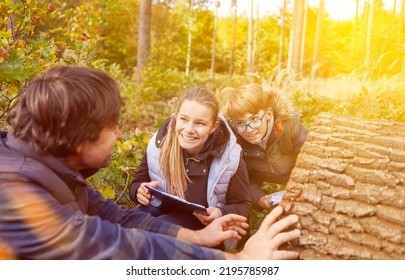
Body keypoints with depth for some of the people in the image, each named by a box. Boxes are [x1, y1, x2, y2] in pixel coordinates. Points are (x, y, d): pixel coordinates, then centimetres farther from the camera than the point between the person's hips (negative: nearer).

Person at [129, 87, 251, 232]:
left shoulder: (230, 157, -19)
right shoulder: (159, 144, -13)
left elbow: (243, 205, -7)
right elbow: (138, 183, 3)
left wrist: (221, 214, -29)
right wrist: (140, 191, -22)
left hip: (201, 220, -2)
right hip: (161, 208, 3)